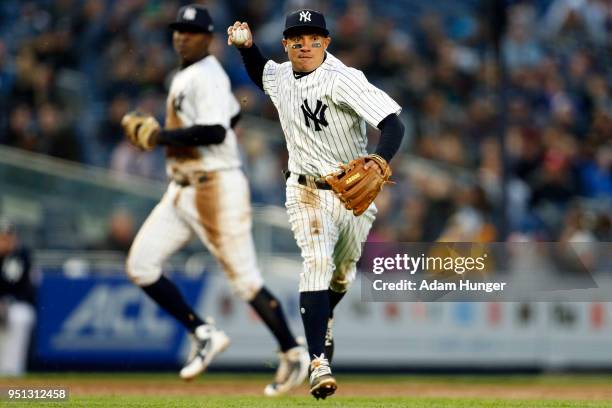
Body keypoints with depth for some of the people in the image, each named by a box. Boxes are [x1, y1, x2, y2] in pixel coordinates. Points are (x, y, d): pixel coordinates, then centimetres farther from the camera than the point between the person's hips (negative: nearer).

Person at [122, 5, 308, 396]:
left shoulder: (207, 76, -14)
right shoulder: (186, 75, 16)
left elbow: (215, 131, -27)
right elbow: (233, 112, 28)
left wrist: (160, 136, -23)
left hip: (217, 189, -10)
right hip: (182, 191, 10)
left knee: (245, 278, -4)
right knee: (141, 265, 0)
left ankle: (294, 354, 9)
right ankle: (204, 334, 8)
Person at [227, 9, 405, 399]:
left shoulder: (343, 79, -22)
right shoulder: (279, 76, -1)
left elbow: (393, 122, -31)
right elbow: (260, 74, 26)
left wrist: (379, 161, -50)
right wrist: (246, 46, 4)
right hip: (308, 191, 2)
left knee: (344, 273, 17)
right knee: (317, 263, -20)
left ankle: (324, 320, 51)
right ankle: (319, 363, -27)